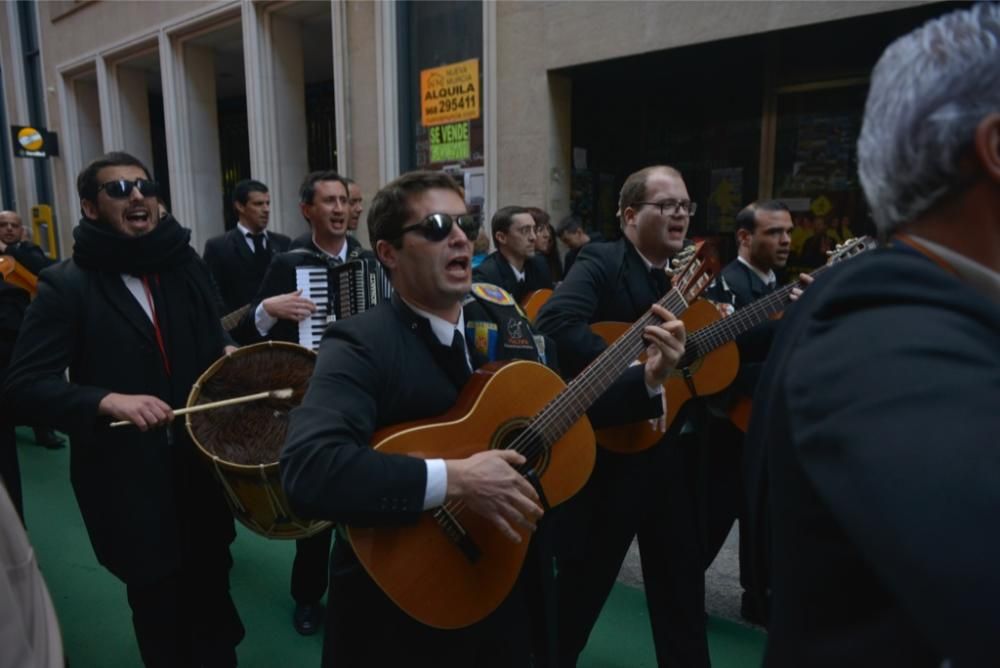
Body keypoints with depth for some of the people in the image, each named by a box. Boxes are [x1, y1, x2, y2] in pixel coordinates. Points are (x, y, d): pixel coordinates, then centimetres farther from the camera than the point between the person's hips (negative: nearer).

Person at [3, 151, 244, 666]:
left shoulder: (185, 264, 5)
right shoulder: (66, 285, -9)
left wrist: (227, 354, -2)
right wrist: (109, 401, -29)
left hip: (201, 461, 4)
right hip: (127, 478, -3)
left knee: (211, 590, 16)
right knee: (156, 603, 13)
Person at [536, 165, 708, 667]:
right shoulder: (601, 262, -12)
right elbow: (555, 321, -29)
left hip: (669, 444, 7)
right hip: (608, 446, -6)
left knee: (681, 575, 18)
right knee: (583, 578, 11)